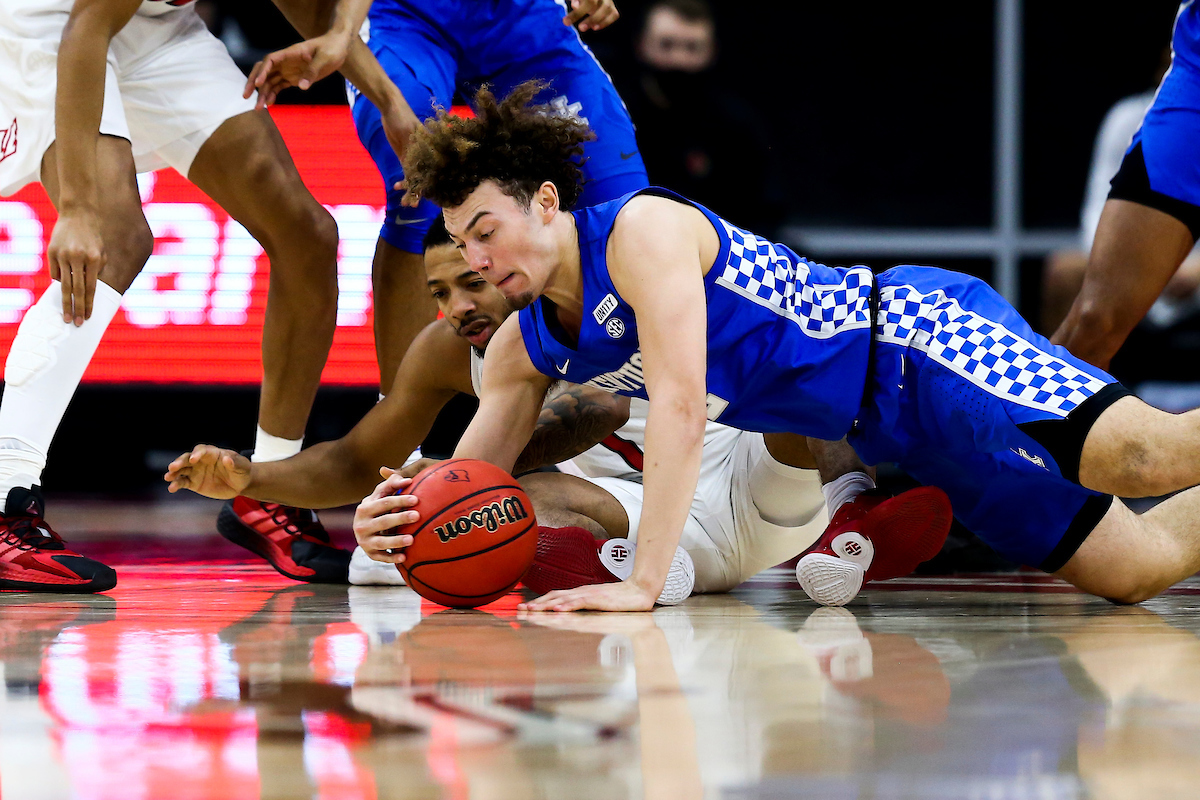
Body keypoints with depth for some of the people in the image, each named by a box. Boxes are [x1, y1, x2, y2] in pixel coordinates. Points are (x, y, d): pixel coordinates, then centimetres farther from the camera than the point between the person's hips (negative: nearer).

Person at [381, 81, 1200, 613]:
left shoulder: (641, 229, -18)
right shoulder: (524, 348, 8)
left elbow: (679, 410, -27)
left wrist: (642, 583, -32)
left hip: (911, 332, -8)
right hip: (882, 426, 8)